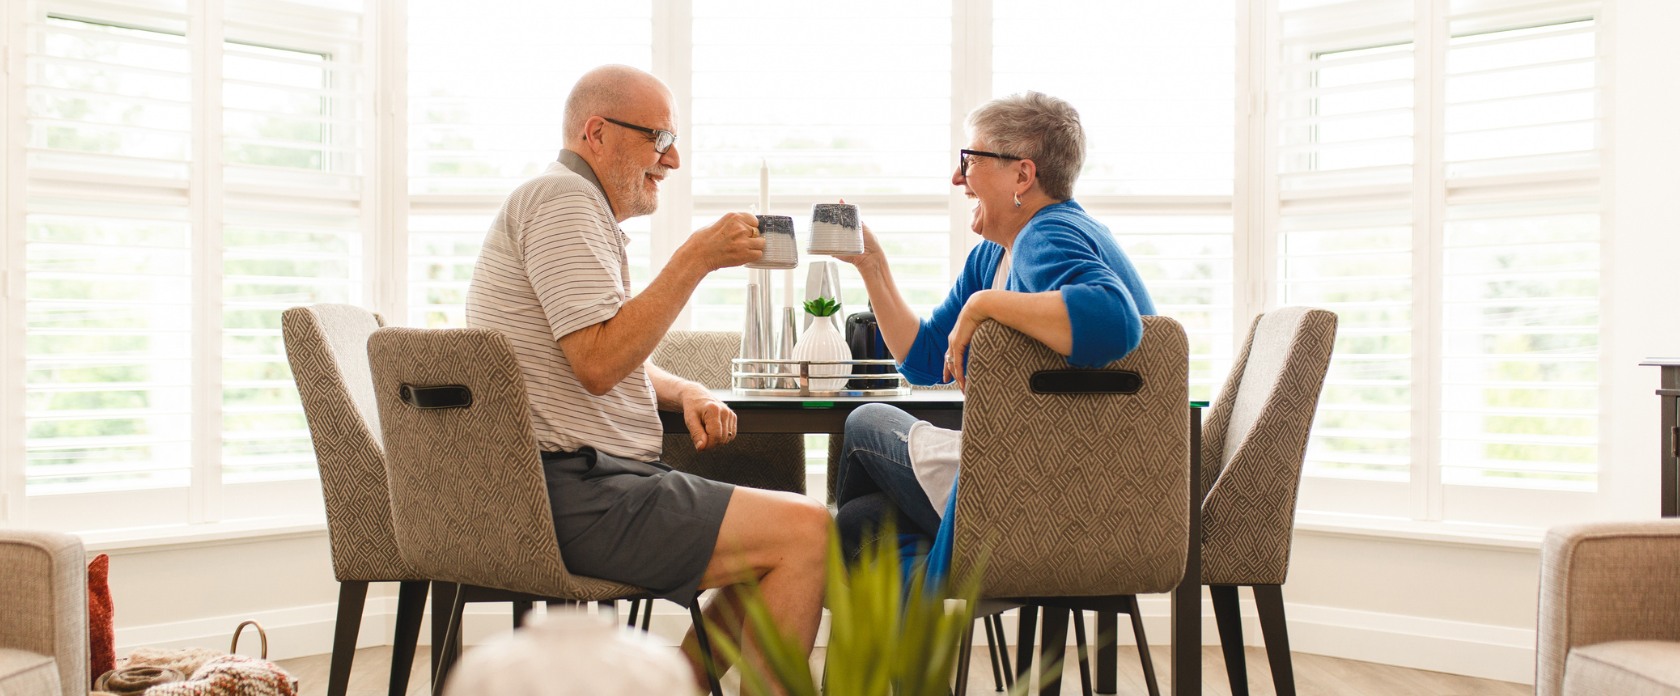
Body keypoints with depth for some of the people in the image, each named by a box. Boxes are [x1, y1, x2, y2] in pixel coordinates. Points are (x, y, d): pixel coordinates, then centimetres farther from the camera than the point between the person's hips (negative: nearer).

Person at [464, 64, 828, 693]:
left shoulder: (578, 206, 23)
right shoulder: (561, 198, -10)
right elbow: (598, 363, -21)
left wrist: (687, 393, 8)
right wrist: (697, 258, -17)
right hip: (575, 495, -11)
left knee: (777, 541, 13)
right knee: (807, 531, -16)